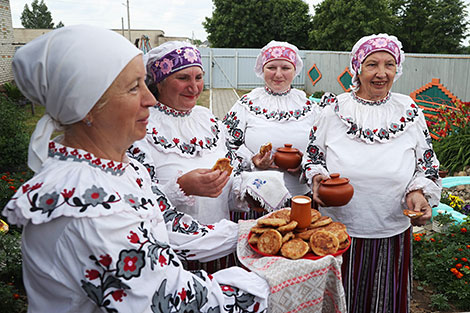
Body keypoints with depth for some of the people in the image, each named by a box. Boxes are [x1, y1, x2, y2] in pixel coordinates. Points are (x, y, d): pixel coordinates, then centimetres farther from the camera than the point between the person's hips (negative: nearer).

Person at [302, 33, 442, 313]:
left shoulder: (409, 111, 1)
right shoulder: (335, 109, -3)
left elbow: (427, 163, 7)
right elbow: (313, 154, 4)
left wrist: (419, 192, -10)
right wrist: (317, 177, -15)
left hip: (392, 234, 1)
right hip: (337, 230, -1)